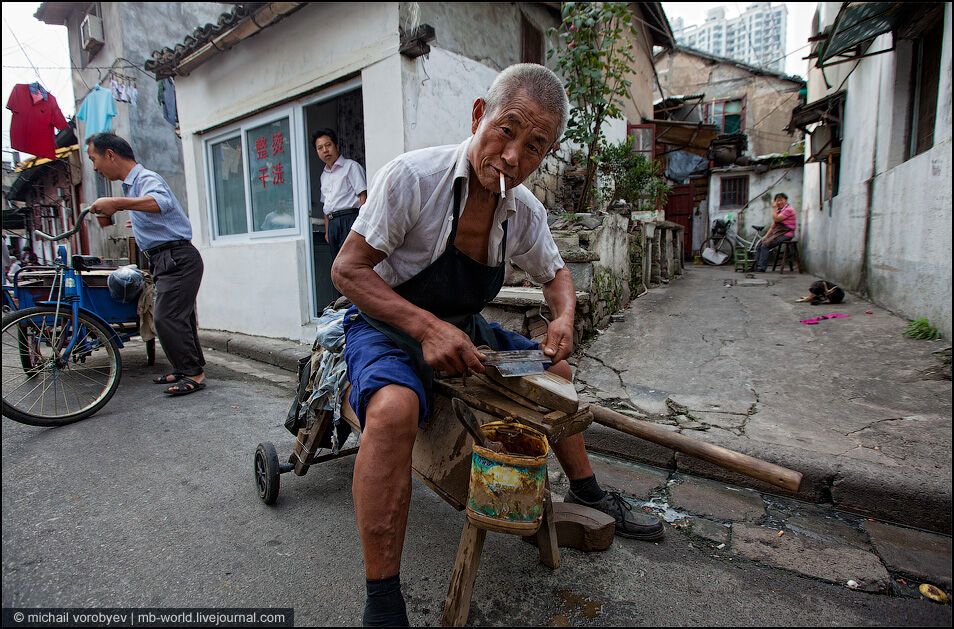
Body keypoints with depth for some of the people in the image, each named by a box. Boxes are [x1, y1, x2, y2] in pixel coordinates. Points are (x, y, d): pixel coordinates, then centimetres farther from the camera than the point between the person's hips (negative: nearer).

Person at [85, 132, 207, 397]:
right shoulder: (132, 183, 19)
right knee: (177, 317, 13)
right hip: (166, 259, 11)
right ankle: (186, 370, 21)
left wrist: (118, 202, -43)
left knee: (167, 318, -14)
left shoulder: (146, 179, -13)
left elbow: (162, 202, -38)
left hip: (177, 258, -11)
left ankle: (194, 374, -9)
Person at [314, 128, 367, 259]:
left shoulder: (351, 166, 0)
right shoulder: (324, 175, 23)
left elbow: (363, 196, -8)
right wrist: (327, 231, 19)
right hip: (333, 223, 7)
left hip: (349, 219, -7)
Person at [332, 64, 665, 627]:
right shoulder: (413, 175, -23)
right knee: (394, 410, -37)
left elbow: (556, 273, 12)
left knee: (555, 372, 11)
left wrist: (564, 317, -11)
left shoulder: (526, 212, -5)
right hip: (386, 326, -6)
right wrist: (426, 327, -34)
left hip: (461, 330, 6)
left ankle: (587, 491, 32)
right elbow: (348, 270, -21)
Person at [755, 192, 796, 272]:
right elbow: (773, 225, 18)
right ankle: (756, 266, -8)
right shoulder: (779, 210, 20)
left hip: (785, 234, -9)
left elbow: (776, 219, -19)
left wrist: (774, 208, -8)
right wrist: (766, 235, 7)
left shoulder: (788, 210, -9)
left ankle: (761, 268, -23)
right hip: (777, 233, 9)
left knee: (765, 245, -24)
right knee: (759, 246, -4)